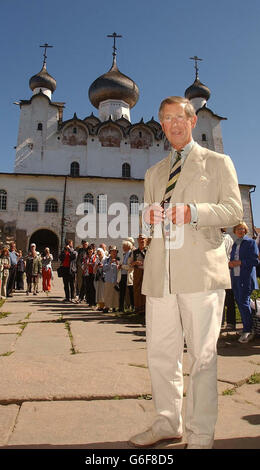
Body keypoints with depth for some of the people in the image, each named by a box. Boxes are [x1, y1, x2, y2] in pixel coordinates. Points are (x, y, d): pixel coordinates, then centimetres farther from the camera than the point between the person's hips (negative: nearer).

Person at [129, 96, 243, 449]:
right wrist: (148, 217, 1)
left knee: (203, 354, 1)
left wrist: (193, 212, -15)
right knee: (160, 353, 8)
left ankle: (201, 433, 17)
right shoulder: (154, 174, 25)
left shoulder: (217, 162, 12)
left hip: (200, 269, -4)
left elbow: (233, 210, 1)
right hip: (160, 272, 5)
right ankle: (167, 423, 25)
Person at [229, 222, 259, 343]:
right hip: (235, 278, 6)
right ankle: (247, 329, 14)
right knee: (240, 303, 6)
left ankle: (247, 331, -4)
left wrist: (239, 262, -15)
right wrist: (230, 263, 1)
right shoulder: (235, 245, 20)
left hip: (246, 278, -6)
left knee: (244, 302, -11)